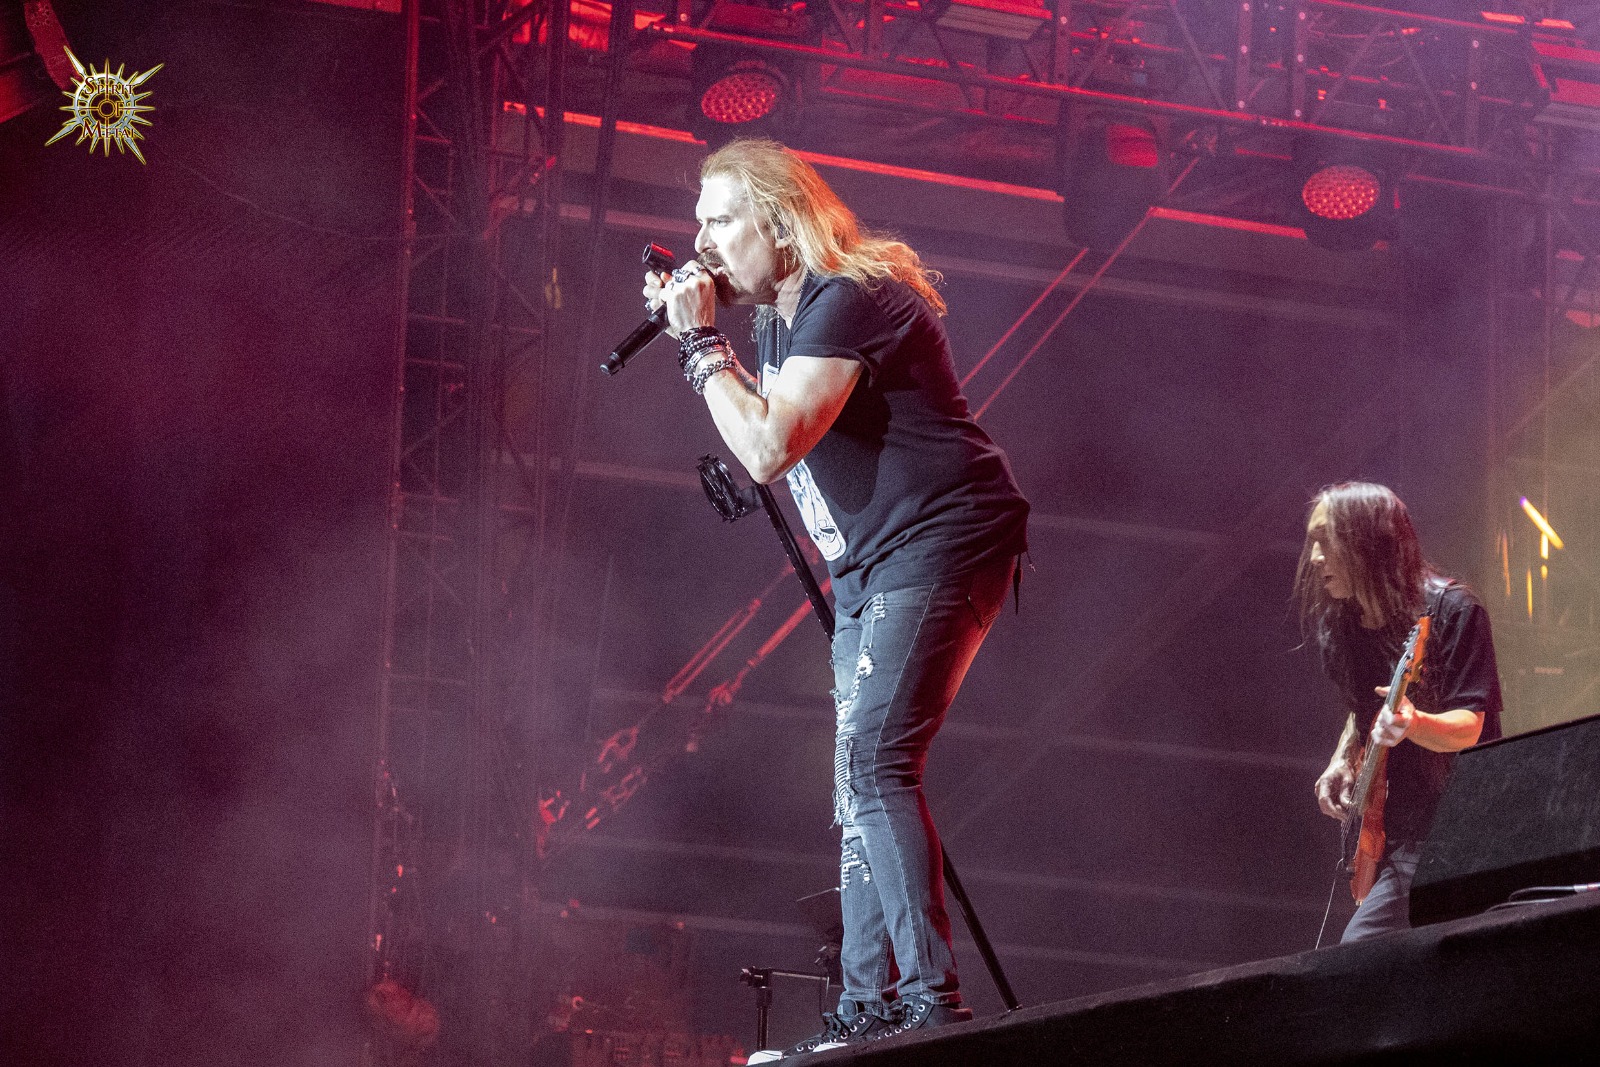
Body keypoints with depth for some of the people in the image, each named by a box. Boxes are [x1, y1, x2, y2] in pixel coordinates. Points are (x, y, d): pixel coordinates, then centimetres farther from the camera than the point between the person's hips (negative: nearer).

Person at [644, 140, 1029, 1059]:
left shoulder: (844, 302, -17)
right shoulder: (782, 316, 15)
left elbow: (768, 450, -26)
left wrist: (703, 342, -15)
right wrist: (694, 338, 11)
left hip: (937, 549, -11)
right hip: (873, 571, 11)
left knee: (872, 768, -21)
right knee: (864, 784, 10)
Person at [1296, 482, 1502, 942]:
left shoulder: (1450, 610, -13)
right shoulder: (1339, 624, 8)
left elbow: (1468, 728, -18)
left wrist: (1412, 724, -38)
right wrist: (1344, 761, 8)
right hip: (1390, 832, 8)